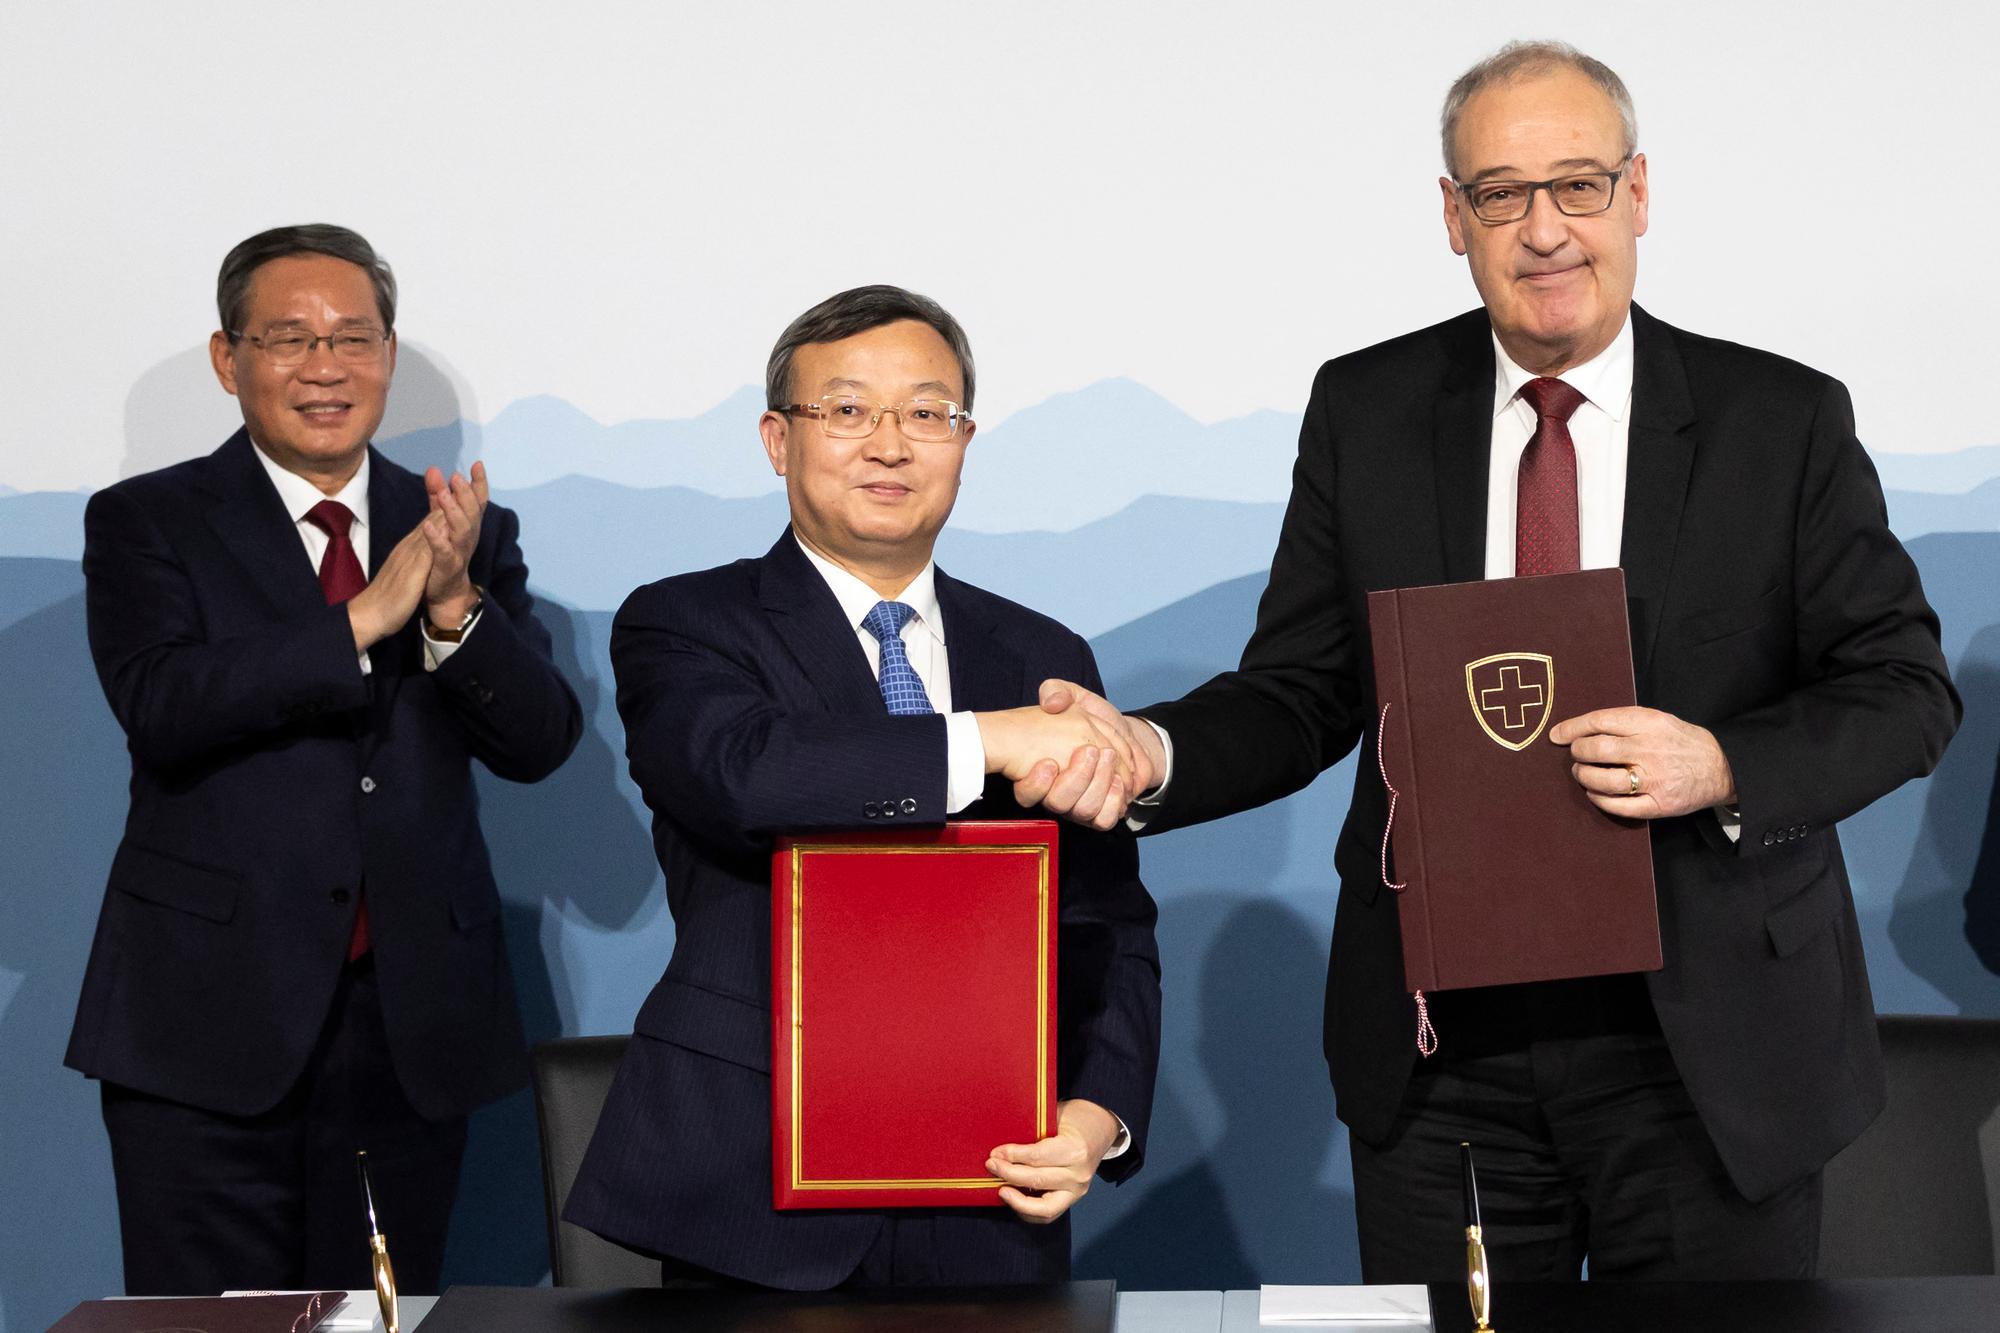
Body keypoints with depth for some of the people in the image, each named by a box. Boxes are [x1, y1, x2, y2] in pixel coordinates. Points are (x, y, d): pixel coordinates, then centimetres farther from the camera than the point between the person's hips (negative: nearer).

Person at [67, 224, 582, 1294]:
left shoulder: (467, 535, 10)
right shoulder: (145, 524, 2)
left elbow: (540, 743, 0)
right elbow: (160, 710, -14)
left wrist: (453, 606, -18)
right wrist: (363, 618, -21)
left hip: (412, 1029, 3)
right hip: (211, 1019, -3)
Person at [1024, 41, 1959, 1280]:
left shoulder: (1785, 420, -2)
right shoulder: (1364, 410, 4)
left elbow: (1909, 685, -1)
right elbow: (1301, 694, 4)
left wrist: (1723, 766, -20)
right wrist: (1152, 751, -16)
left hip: (1716, 1052, -1)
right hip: (1444, 1050, 1)